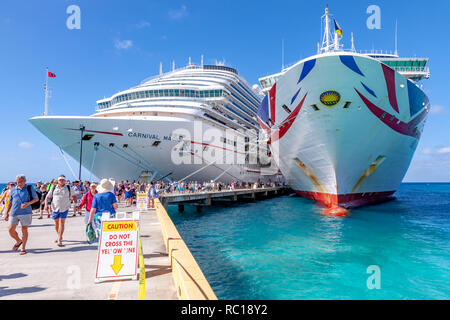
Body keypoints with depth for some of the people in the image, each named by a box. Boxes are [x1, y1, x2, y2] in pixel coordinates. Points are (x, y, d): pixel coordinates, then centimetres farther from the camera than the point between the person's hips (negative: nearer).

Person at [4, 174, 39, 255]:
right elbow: (10, 202, 18)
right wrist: (7, 213, 12)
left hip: (26, 212, -3)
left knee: (24, 230, 1)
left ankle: (23, 248, 12)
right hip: (14, 212, 3)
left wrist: (28, 203, -15)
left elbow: (36, 199, 3)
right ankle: (18, 241, 26)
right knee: (11, 229, -3)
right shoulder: (13, 190, 12)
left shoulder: (30, 188, 3)